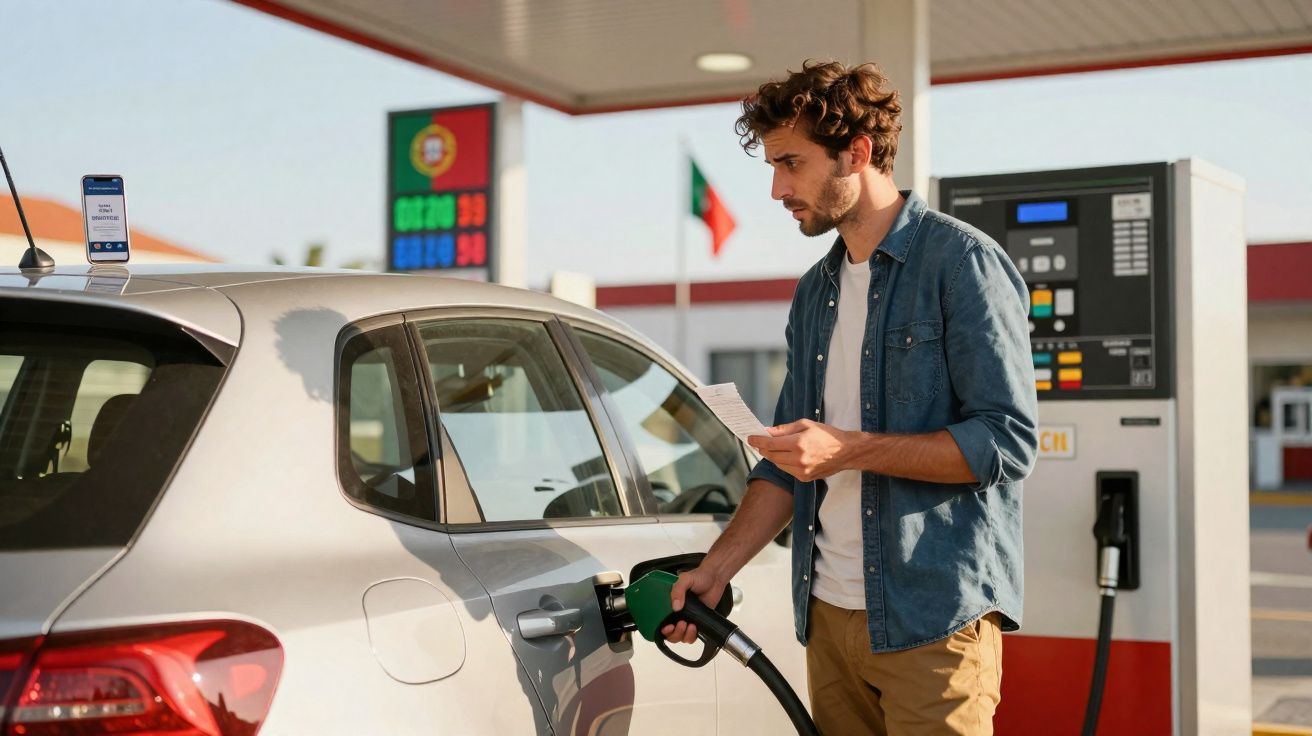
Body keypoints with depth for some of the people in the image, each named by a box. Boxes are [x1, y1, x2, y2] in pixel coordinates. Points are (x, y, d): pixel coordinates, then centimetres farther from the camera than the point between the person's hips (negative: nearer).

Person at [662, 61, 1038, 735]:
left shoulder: (962, 262, -6)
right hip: (829, 615, 7)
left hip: (934, 620, -6)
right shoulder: (814, 293, 17)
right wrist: (715, 569, 9)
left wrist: (851, 449, -16)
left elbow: (1008, 440, -13)